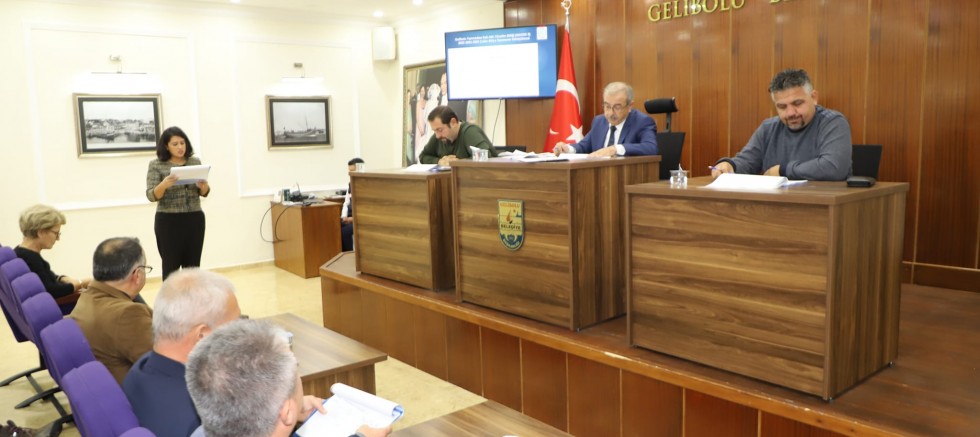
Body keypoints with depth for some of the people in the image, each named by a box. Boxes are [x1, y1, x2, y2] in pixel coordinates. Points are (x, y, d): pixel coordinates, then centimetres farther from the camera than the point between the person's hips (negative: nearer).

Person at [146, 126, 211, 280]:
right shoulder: (156, 165, -2)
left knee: (193, 266, 5)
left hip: (195, 220, 3)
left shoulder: (195, 162, 7)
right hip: (168, 222, -3)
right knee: (171, 267, -2)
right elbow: (151, 196, -8)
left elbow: (204, 193, 8)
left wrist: (203, 185, -15)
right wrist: (164, 185, -28)